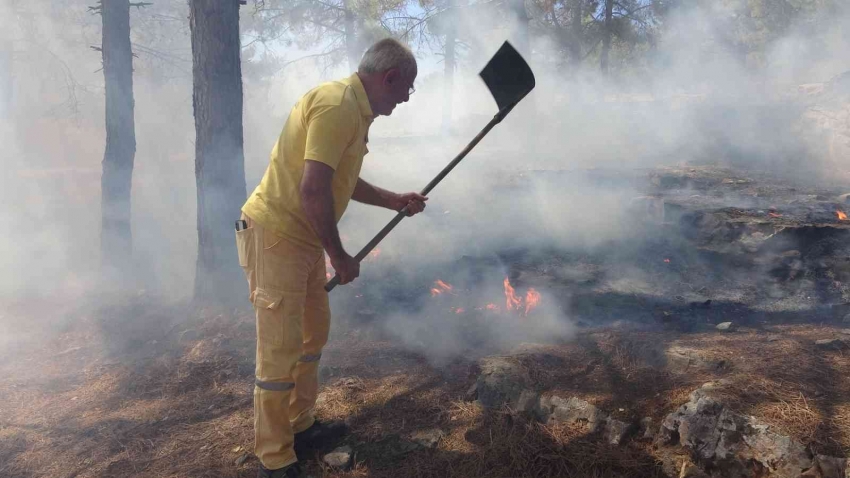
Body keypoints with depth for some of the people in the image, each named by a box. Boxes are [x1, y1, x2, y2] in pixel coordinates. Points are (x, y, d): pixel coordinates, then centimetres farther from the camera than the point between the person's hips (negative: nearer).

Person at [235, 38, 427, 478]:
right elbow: (313, 190, -26)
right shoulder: (337, 104, -20)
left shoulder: (355, 109, 14)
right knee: (280, 352, -3)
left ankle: (300, 427, 35)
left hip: (303, 238, 11)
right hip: (275, 235, -11)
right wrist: (340, 257, -16)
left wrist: (394, 201, 18)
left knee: (314, 332, 19)